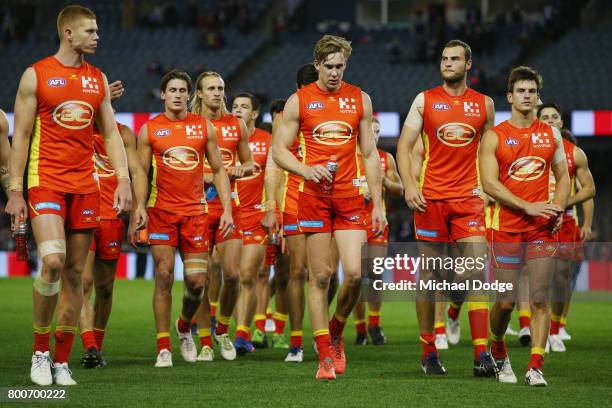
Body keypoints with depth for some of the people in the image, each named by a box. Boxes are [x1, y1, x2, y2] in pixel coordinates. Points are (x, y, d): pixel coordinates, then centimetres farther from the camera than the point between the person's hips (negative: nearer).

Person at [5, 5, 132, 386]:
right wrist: (15, 191, -6)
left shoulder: (98, 79, 12)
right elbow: (20, 136, -1)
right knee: (52, 261, -21)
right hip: (45, 182, -5)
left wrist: (124, 180, 1)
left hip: (85, 186, 5)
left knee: (75, 274, 3)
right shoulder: (36, 75, -1)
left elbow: (110, 133, 15)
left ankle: (61, 362, 9)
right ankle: (40, 352, -5)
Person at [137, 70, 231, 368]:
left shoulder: (204, 128, 8)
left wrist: (227, 209, 2)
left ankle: (184, 326, 28)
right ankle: (163, 348, -3)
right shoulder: (150, 130, 4)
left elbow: (219, 170, 11)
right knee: (164, 276, -8)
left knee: (197, 281, -2)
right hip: (161, 211, -1)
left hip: (194, 211, 2)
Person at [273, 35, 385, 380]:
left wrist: (378, 203, 5)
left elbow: (370, 154, 11)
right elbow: (279, 150, 3)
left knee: (355, 273, -10)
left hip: (350, 196, 2)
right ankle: (325, 355, 4)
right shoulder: (299, 101, 2)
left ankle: (336, 331, 18)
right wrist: (306, 170, -17)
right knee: (321, 276, -2)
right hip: (314, 196, -2)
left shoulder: (360, 99, 9)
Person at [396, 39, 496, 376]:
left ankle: (482, 354, -15)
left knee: (476, 273, -12)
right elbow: (404, 146, 3)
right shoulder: (424, 100, 6)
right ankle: (428, 352, 14)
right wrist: (409, 185, -10)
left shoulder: (484, 104, 10)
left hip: (469, 197, 0)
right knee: (429, 275, 4)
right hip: (430, 197, 0)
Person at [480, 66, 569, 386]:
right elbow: (489, 183, -9)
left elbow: (562, 176, 18)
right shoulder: (494, 137, -1)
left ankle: (535, 367, -4)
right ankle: (498, 351, 27)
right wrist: (528, 207, -17)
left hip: (543, 229, 2)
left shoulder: (551, 135, 11)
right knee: (505, 302, 0)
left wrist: (559, 209, 0)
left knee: (539, 300, -5)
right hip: (505, 227, -2)